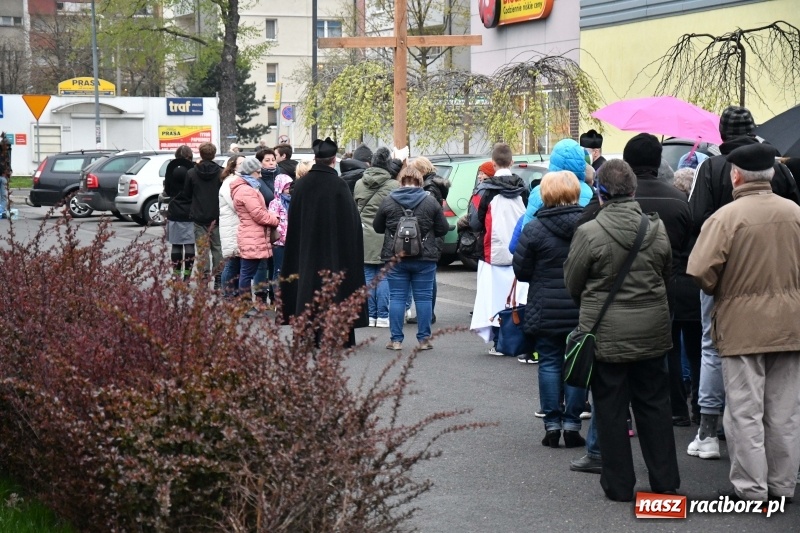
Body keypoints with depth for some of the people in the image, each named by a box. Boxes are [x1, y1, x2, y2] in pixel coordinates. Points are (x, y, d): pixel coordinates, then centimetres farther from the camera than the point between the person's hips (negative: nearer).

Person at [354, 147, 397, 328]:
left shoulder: (359, 184, 5)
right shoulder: (393, 185, -9)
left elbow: (354, 209, 12)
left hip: (364, 237, 3)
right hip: (385, 237, -3)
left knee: (368, 277, 8)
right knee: (384, 277, 3)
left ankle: (370, 315, 10)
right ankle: (383, 316, 4)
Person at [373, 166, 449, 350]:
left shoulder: (388, 201, -2)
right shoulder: (430, 201, -2)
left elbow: (377, 227, 9)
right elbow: (443, 229, 2)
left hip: (396, 258, 0)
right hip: (425, 259, 0)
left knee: (397, 297, 6)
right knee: (423, 297, 6)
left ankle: (396, 339, 6)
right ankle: (424, 339, 8)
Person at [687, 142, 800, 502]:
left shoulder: (726, 216, -14)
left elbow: (701, 271, -17)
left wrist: (719, 292, 3)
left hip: (743, 324, -4)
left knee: (745, 411, 4)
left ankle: (750, 489, 7)